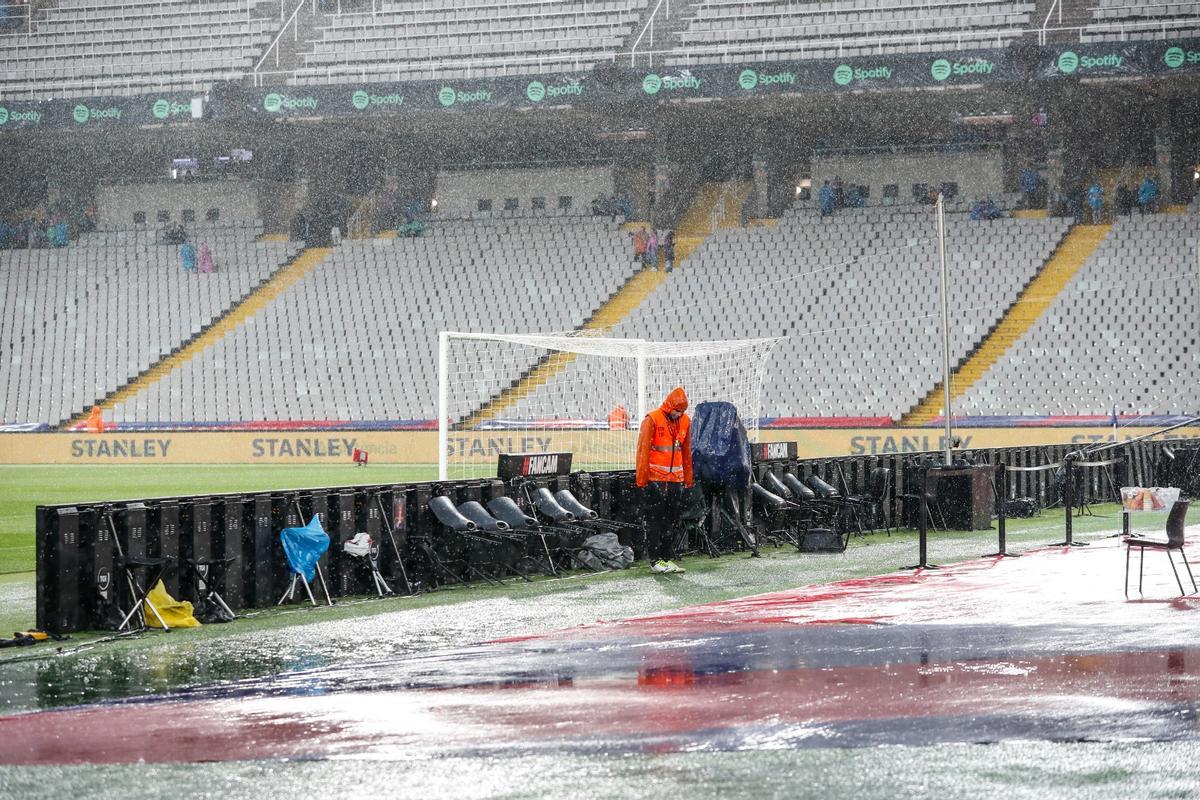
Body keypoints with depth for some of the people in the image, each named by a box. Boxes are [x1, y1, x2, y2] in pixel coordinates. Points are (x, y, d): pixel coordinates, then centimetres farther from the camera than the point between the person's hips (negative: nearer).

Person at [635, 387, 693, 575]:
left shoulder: (685, 421, 9)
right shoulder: (652, 420, -9)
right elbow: (643, 450, -9)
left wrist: (688, 479, 17)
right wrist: (641, 478, -12)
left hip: (676, 481, 6)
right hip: (655, 480, -6)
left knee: (672, 522, 8)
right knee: (654, 522, -3)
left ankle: (668, 558, 13)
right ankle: (656, 560, -1)